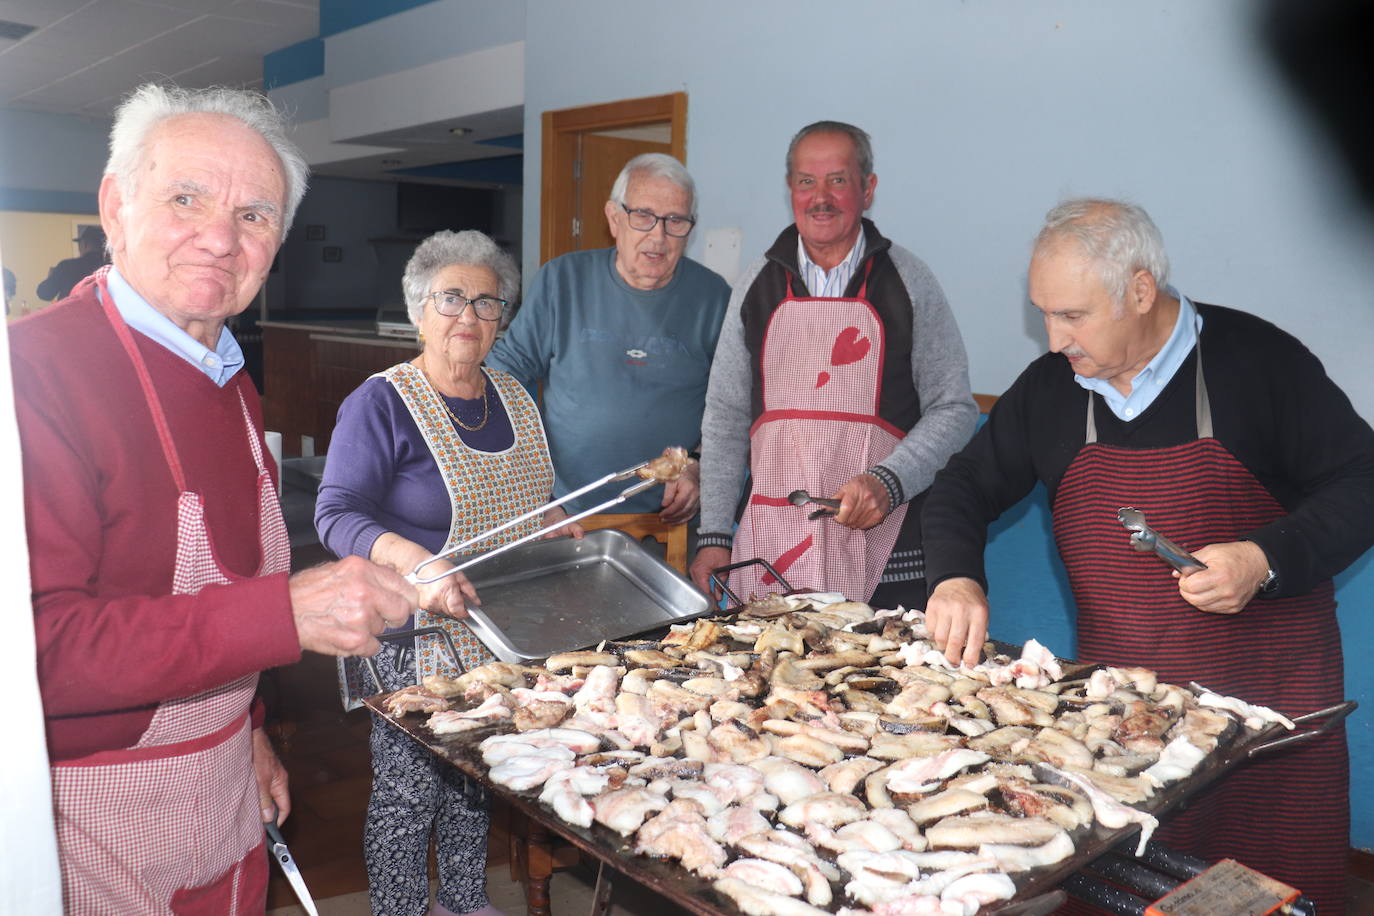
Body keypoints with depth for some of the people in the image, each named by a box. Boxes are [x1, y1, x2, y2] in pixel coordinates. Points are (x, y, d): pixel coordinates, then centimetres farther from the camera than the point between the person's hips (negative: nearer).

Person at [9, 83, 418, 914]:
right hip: (88, 807, -7)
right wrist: (283, 613, -35)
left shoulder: (230, 381, 6)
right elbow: (35, 642, -30)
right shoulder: (37, 371, -22)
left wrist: (245, 725, 16)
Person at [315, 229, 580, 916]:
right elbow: (336, 514, -20)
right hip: (416, 635, -6)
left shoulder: (514, 398, 9)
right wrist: (416, 561, -35)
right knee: (408, 791, 3)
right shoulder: (380, 403, -13)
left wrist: (559, 526, 4)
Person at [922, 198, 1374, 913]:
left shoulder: (1256, 359, -9)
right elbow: (967, 485, 9)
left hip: (1267, 692, -2)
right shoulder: (1049, 386, 2)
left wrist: (1266, 561, -18)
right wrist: (955, 578, -8)